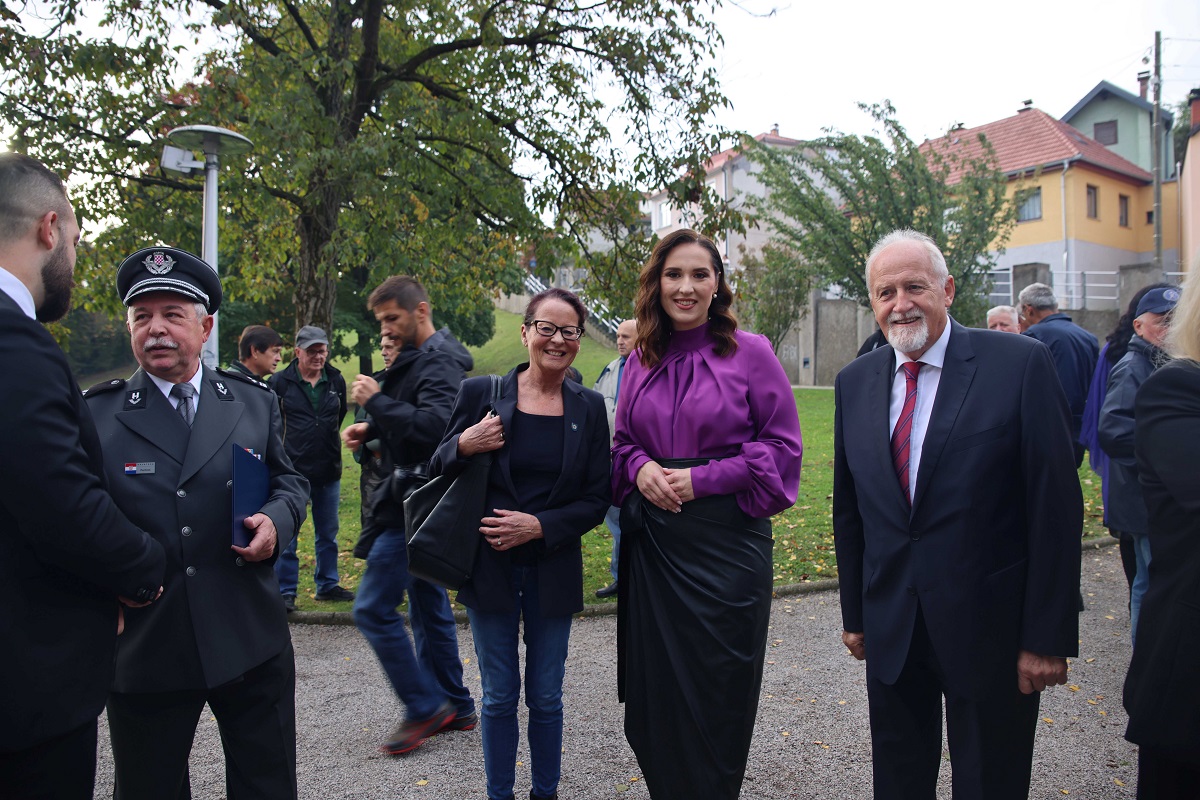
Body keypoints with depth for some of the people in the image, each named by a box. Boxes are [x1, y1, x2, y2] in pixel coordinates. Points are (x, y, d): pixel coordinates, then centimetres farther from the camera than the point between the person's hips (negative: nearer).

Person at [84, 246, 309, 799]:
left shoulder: (256, 402, 5)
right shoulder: (95, 415, -1)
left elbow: (289, 479, 12)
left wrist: (277, 520, -10)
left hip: (252, 643, 1)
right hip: (142, 649, -1)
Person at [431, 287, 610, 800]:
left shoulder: (588, 407, -1)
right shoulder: (480, 393, -5)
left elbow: (596, 500, 0)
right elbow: (439, 470, 3)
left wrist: (539, 525, -15)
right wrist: (463, 445, -19)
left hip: (553, 570, 1)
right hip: (490, 566, -1)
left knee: (545, 697, 14)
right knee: (499, 697, 12)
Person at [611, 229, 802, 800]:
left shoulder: (750, 352, -5)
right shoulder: (641, 362, 7)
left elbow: (783, 444, -6)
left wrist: (703, 478, -14)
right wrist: (640, 469, -7)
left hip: (726, 535, -4)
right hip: (652, 540, 4)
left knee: (717, 692, 7)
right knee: (654, 687, 12)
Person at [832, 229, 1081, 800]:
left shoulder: (1021, 363, -10)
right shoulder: (854, 383, 3)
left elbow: (1056, 506, -11)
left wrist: (1048, 636, -11)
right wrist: (854, 613, 9)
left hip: (991, 629, -3)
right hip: (890, 631, 4)